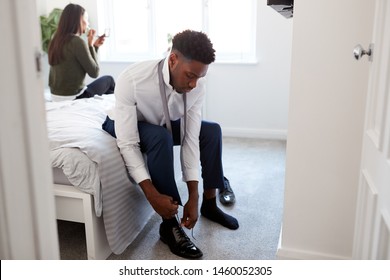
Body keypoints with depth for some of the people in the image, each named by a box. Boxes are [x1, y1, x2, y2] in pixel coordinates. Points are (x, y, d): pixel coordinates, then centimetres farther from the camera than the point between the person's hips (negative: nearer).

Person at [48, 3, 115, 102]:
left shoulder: (56, 41, 6)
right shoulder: (78, 41, -20)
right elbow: (94, 72, -12)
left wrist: (94, 46, 12)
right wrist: (91, 45, -5)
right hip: (74, 97, -8)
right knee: (108, 80, 18)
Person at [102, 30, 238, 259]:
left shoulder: (196, 86, -25)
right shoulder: (132, 80, -39)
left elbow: (190, 138, -24)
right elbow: (128, 144, -38)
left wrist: (193, 197, -26)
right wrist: (152, 195, -43)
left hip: (163, 124, 5)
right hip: (125, 127, -4)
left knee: (212, 131, -9)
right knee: (160, 137, -36)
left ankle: (209, 203, 6)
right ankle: (169, 224, -23)